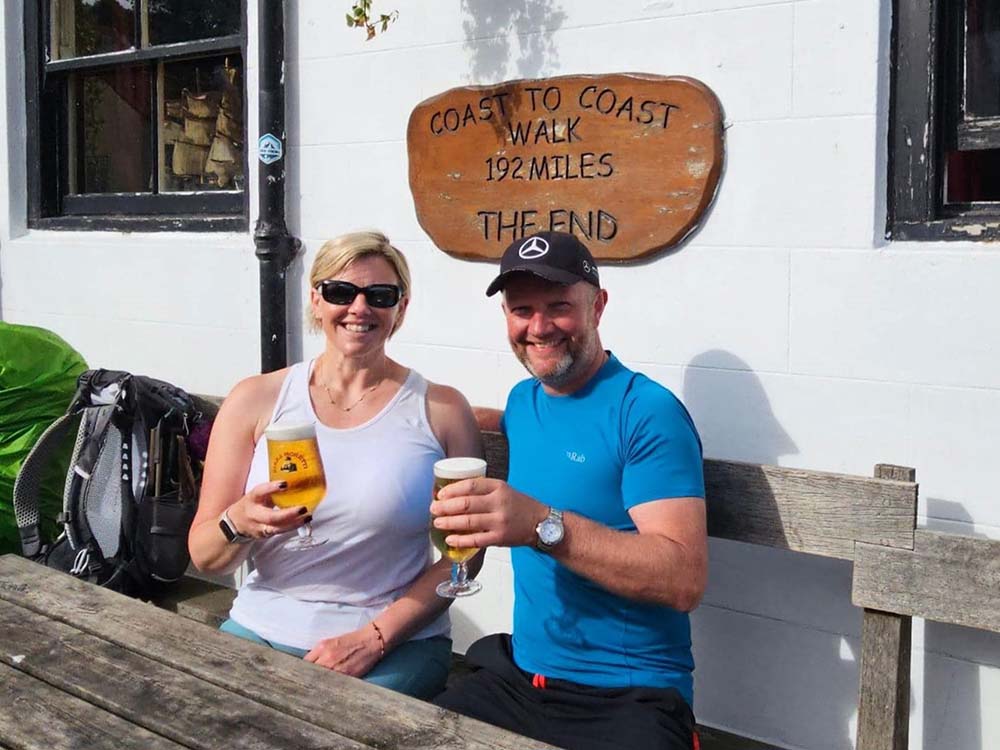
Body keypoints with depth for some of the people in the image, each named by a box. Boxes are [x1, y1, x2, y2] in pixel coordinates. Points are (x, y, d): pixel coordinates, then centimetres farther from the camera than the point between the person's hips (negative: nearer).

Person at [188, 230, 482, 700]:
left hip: (396, 643, -1)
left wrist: (373, 638, -11)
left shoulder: (440, 410, 0)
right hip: (261, 630, 2)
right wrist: (239, 522, -19)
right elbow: (203, 556, 4)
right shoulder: (255, 400, 3)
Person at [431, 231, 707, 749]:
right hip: (518, 679, 6)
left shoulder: (647, 412, -13)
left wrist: (543, 526, -31)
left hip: (628, 701, -6)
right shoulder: (522, 400, 9)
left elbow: (685, 579, -22)